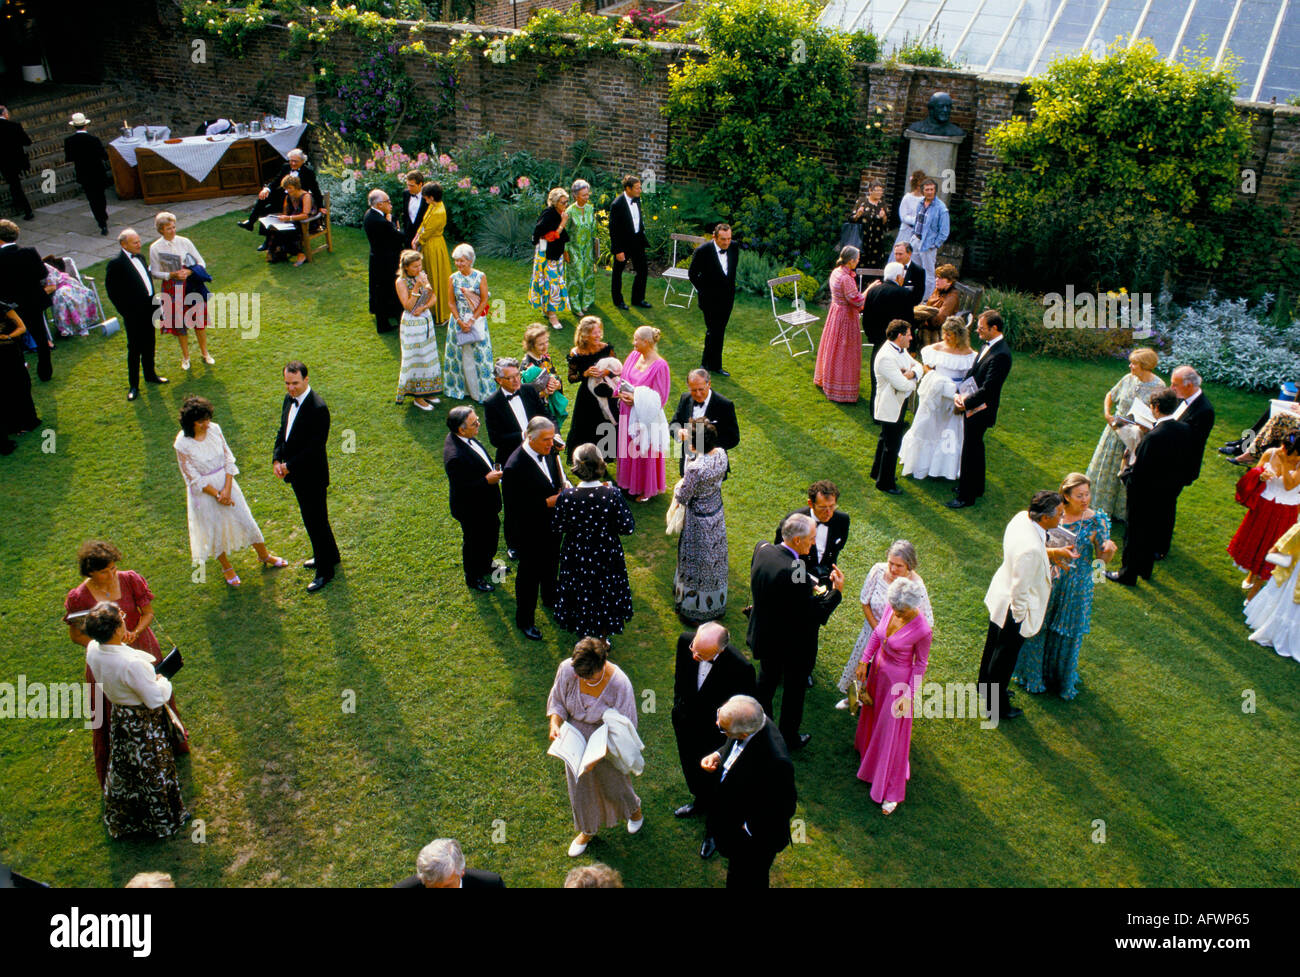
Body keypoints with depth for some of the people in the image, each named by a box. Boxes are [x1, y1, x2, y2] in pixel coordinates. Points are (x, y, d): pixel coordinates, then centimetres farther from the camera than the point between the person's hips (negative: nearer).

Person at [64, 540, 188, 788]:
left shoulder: (130, 580, -16)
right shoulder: (78, 598, -19)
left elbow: (148, 613, -6)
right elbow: (76, 635, -7)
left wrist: (134, 633, -24)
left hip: (141, 650, 2)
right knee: (112, 714, 12)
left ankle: (170, 740, 50)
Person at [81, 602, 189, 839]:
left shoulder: (92, 649, -17)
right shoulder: (132, 664, -39)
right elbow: (156, 699, -28)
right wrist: (163, 681, -9)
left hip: (119, 719, 7)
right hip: (144, 724, -7)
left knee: (124, 769, 28)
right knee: (152, 770, 16)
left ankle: (121, 820, 51)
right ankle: (163, 819, 39)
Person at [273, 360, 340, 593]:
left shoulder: (317, 408, -25)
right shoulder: (289, 399, 2)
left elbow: (316, 447, -25)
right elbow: (282, 431, 12)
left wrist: (290, 466, -19)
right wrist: (277, 459, -1)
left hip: (312, 475, -9)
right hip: (296, 473, 9)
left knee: (316, 521, 3)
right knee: (311, 518, 23)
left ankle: (325, 570, 17)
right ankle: (329, 555, 42)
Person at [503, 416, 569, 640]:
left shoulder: (548, 452, -8)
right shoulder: (515, 467, -32)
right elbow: (514, 507, -28)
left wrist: (564, 487, -11)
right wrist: (547, 503, -30)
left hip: (551, 525, 7)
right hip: (530, 532, -7)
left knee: (550, 566, 30)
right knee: (529, 575, 11)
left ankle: (550, 598, 56)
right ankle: (524, 620, 32)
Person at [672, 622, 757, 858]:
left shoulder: (740, 668, -37)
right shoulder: (685, 641, -25)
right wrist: (679, 705, 7)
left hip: (715, 734, -5)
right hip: (686, 724, 5)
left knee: (714, 780, 19)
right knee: (690, 768, 31)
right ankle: (700, 803, 64)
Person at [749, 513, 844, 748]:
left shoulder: (762, 549, -13)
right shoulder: (795, 572, -37)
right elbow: (815, 615, -30)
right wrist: (836, 591, -18)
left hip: (765, 636, 7)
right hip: (793, 643, -7)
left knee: (767, 679, 30)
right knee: (794, 688, 19)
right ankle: (789, 738, 39)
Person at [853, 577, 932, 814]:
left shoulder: (922, 630, -31)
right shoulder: (891, 609, -16)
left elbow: (921, 663, -16)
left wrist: (910, 695, -12)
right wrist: (864, 661, 2)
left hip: (898, 679, -6)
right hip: (878, 669, 6)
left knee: (892, 731, 6)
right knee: (873, 712, 29)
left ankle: (891, 790, 22)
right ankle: (868, 746, 61)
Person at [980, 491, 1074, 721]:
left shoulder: (1022, 517, -13)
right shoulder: (1031, 549, -39)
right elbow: (1020, 589, -30)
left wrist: (1053, 552, -3)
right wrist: (1019, 616, -15)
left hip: (1000, 595, 9)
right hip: (1013, 607, -9)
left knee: (994, 644, 29)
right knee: (1005, 657, 14)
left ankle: (986, 687, 54)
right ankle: (996, 706, 37)